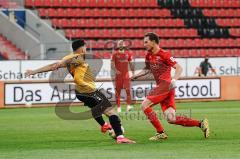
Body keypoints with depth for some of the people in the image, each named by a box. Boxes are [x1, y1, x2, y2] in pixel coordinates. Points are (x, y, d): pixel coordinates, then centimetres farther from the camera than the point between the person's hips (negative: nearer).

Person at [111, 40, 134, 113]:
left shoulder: (128, 54, 8)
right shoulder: (115, 54, 0)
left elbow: (131, 64, 14)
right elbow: (112, 64, -4)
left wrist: (133, 73, 8)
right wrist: (115, 70, -22)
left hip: (126, 75, 1)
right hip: (118, 75, -1)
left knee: (128, 90, -11)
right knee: (118, 91, 2)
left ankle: (128, 106, -12)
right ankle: (118, 107, 8)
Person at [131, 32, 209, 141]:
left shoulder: (163, 54, -9)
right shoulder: (149, 56, 14)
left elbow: (179, 68, -11)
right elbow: (147, 69, 32)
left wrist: (174, 80, -27)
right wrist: (136, 75, 16)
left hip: (166, 85, -8)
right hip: (160, 86, 8)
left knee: (145, 105, -13)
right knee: (171, 119, 1)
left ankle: (160, 133, -9)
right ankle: (201, 124, 7)